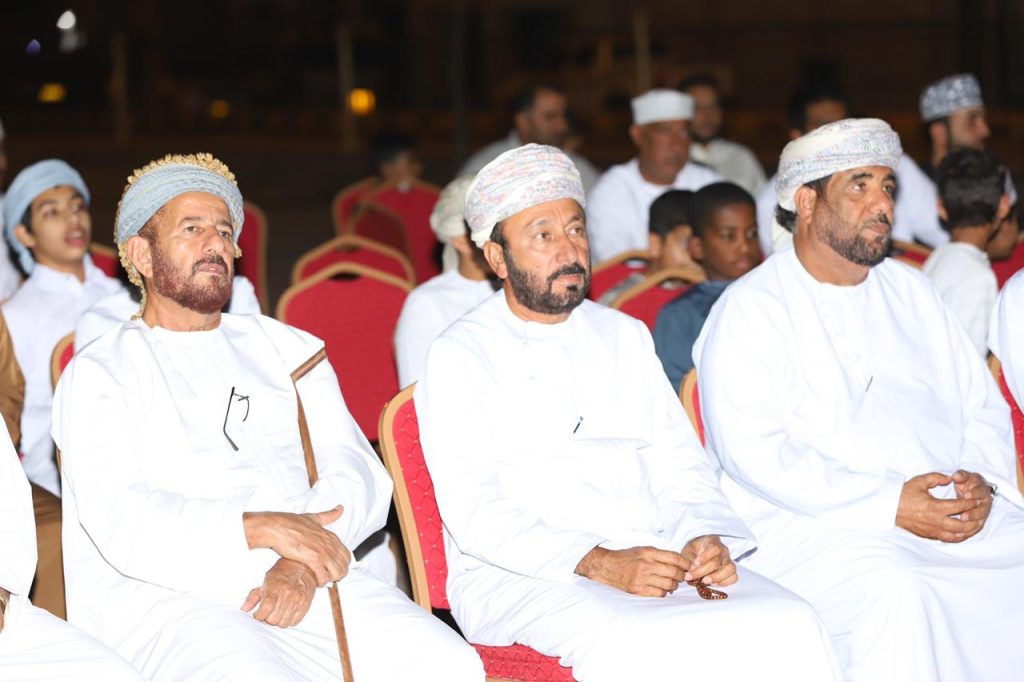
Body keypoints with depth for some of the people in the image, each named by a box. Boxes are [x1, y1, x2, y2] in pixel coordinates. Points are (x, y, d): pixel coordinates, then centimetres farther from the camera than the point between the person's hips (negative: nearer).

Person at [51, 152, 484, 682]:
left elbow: (357, 470, 9)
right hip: (165, 596, -3)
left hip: (306, 581, 4)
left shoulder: (286, 349, 23)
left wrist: (304, 562, -11)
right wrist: (261, 529, -20)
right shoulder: (97, 373, 10)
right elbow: (120, 519, -7)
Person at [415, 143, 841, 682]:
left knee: (791, 626, -22)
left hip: (660, 556, 5)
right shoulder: (460, 355, 3)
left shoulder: (625, 337, 21)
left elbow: (680, 465, 17)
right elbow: (473, 512, -8)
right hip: (521, 575, -5)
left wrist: (705, 537, -7)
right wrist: (598, 564, -20)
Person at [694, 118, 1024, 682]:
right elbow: (752, 450, -12)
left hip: (950, 507, 6)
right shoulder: (750, 309, 0)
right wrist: (888, 504, -19)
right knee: (895, 592, -35)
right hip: (810, 522, -6)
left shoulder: (910, 291, 21)